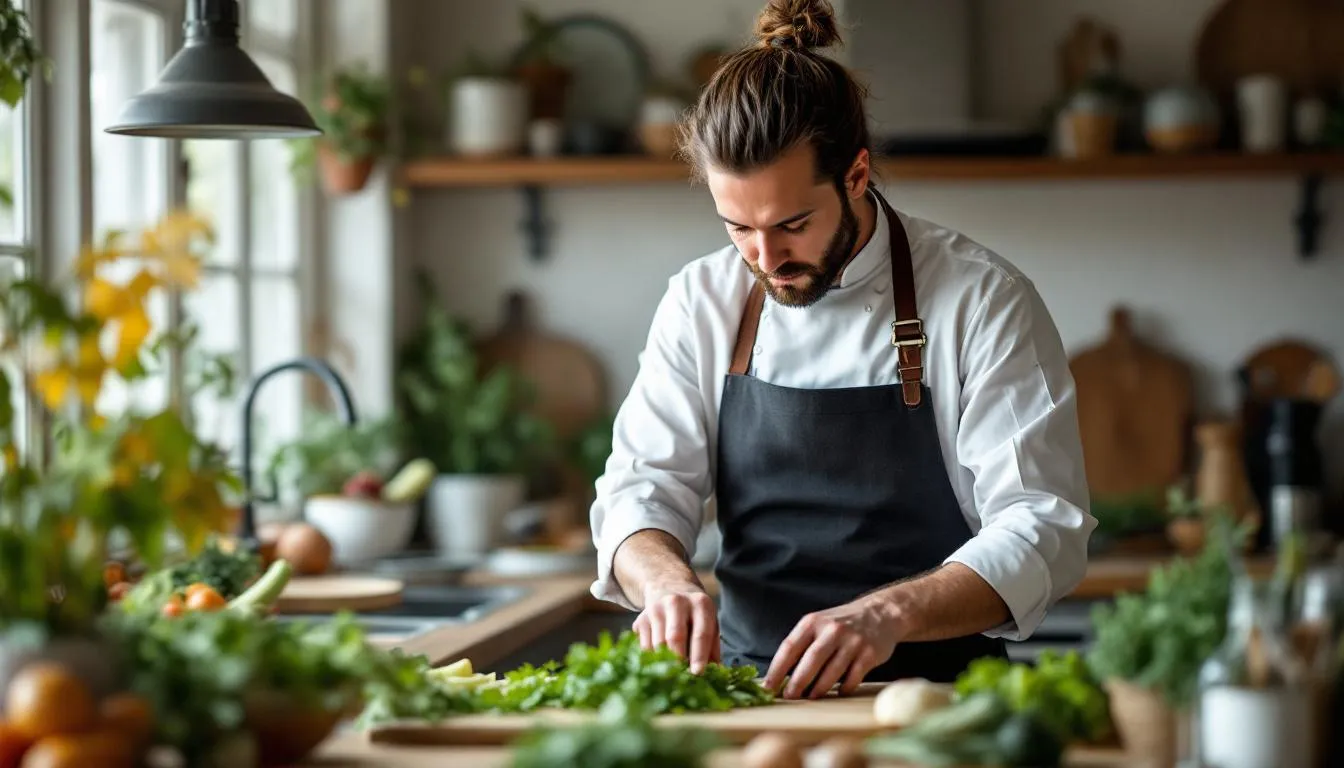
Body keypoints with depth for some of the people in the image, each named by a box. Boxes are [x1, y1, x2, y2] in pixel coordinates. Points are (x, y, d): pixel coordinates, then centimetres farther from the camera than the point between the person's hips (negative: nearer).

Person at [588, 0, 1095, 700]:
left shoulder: (983, 301, -4)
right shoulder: (700, 303, 8)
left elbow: (1040, 532, -8)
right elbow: (641, 487, 7)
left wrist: (889, 614, -26)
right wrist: (666, 577, -17)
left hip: (935, 705, -2)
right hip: (751, 696, 2)